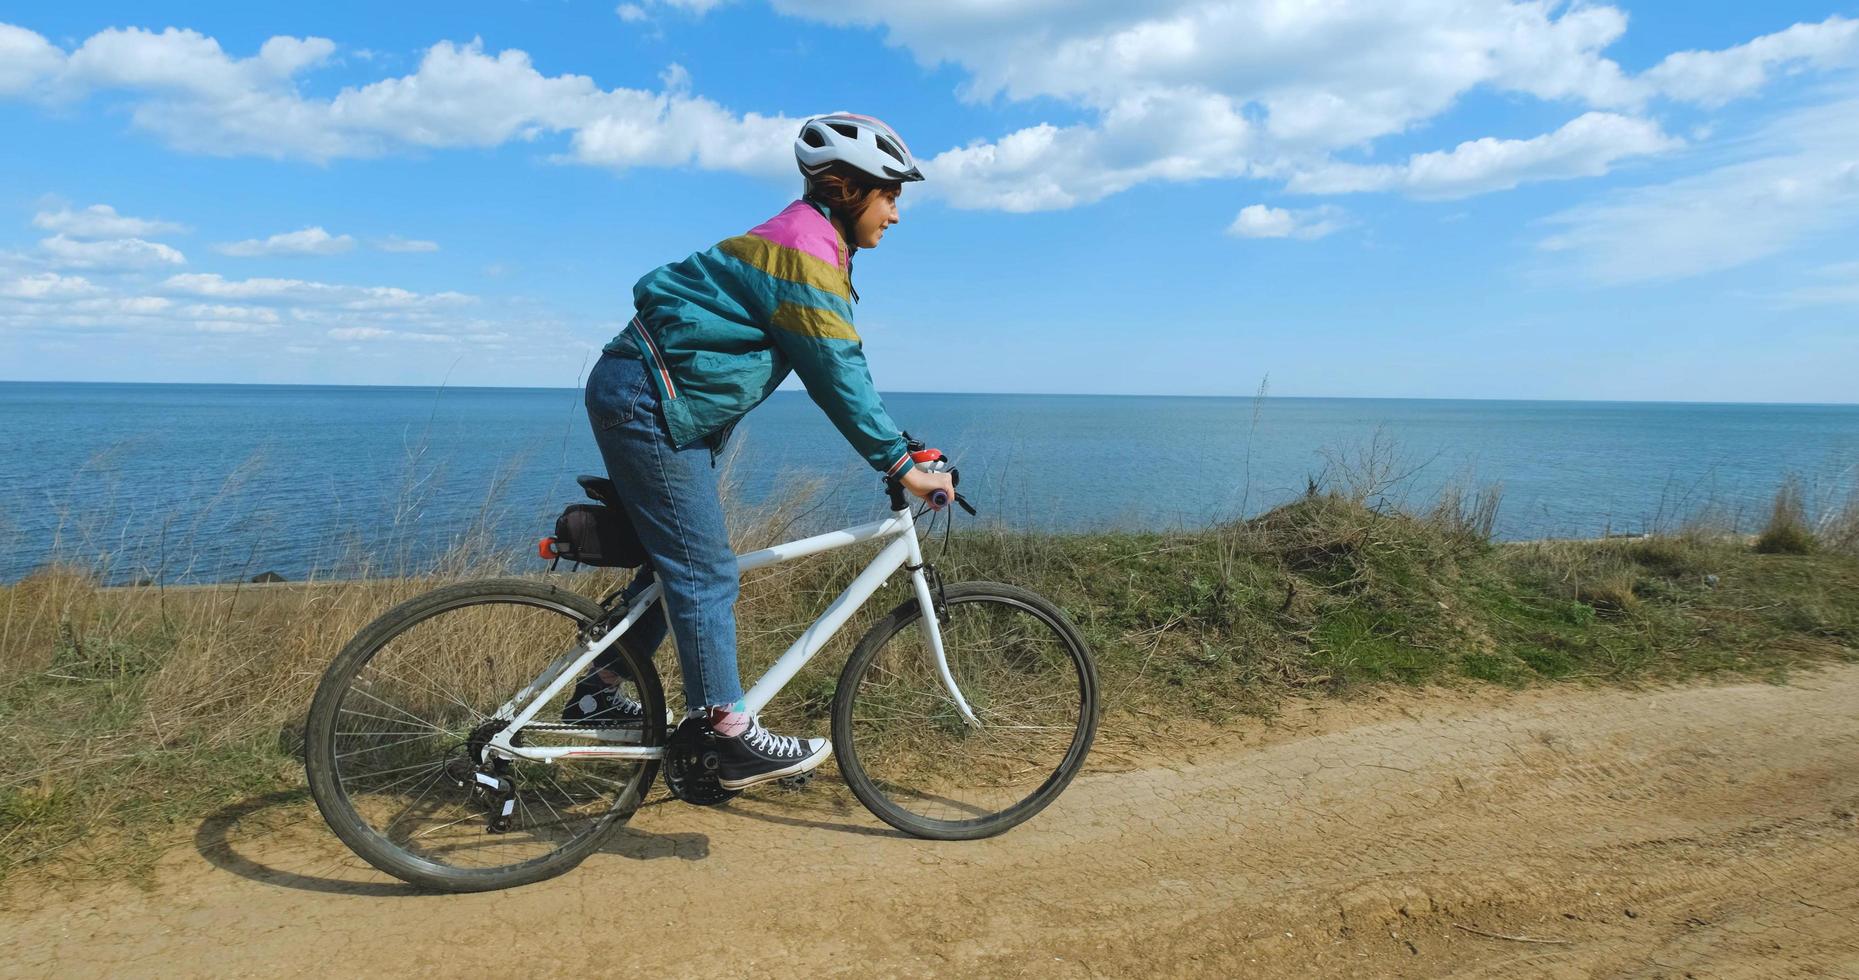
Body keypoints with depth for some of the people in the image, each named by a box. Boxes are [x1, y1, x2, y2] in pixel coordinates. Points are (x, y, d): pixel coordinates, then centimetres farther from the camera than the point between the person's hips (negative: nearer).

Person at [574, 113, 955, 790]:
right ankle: (733, 740, 1)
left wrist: (894, 449, 13)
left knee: (676, 561, 16)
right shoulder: (807, 248, -17)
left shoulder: (806, 239, 15)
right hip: (648, 401, -11)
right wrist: (902, 466, -16)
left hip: (643, 397, 11)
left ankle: (598, 691, 28)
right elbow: (838, 374, -20)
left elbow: (834, 369, 16)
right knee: (705, 572, -7)